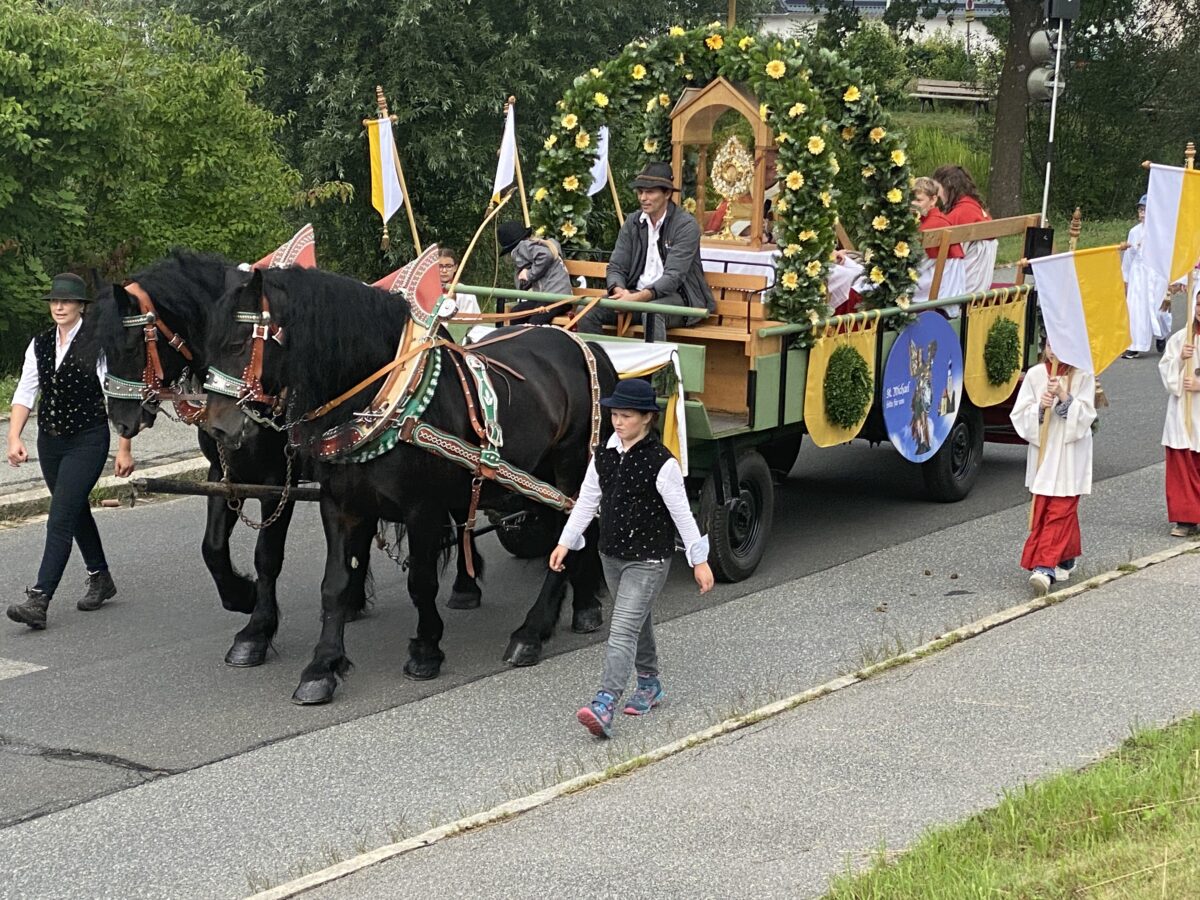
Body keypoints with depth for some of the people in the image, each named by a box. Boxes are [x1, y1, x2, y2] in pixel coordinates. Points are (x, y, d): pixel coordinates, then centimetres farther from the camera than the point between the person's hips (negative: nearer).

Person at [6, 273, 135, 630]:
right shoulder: (40, 344, 7)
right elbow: (25, 393, 4)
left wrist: (124, 449, -12)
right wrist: (14, 437, -8)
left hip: (87, 441, -7)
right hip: (50, 440, 7)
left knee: (61, 519, -12)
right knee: (76, 512, 19)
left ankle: (38, 600, -17)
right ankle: (100, 579, 36)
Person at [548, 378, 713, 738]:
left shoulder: (661, 462, -16)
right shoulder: (603, 455, 1)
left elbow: (681, 513, -12)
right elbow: (587, 500, 9)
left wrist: (699, 560, -8)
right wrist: (566, 542, 6)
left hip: (648, 559, -6)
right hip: (612, 554, 7)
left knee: (623, 628, -15)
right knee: (638, 622, 21)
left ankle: (604, 706, -23)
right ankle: (649, 684, 39)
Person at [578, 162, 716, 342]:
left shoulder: (686, 225, -8)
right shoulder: (632, 223, 8)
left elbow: (673, 276, -18)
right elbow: (616, 267, 6)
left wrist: (639, 297, -31)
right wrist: (619, 291, -19)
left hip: (676, 297, -5)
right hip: (635, 293, 5)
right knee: (588, 310, -19)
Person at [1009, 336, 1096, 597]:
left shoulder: (1083, 376, -4)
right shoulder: (1035, 375, 3)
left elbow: (1085, 416, -9)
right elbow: (1019, 414, 1)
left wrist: (1064, 397, -21)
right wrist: (1040, 407, -16)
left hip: (1070, 455, -4)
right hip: (1042, 451, 4)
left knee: (1060, 512, -9)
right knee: (1041, 510, 7)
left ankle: (1044, 567, -15)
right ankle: (1066, 558, 25)